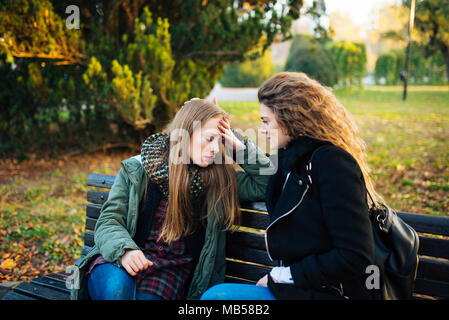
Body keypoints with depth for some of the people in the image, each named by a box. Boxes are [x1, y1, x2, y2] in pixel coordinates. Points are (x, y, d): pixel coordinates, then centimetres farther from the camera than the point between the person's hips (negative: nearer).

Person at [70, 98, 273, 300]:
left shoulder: (218, 178, 4)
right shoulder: (136, 170, 1)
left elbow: (267, 184, 4)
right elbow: (108, 221, -2)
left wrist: (239, 146, -4)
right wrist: (124, 250, -23)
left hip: (168, 272, 0)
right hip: (117, 262, 0)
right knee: (117, 286, -33)